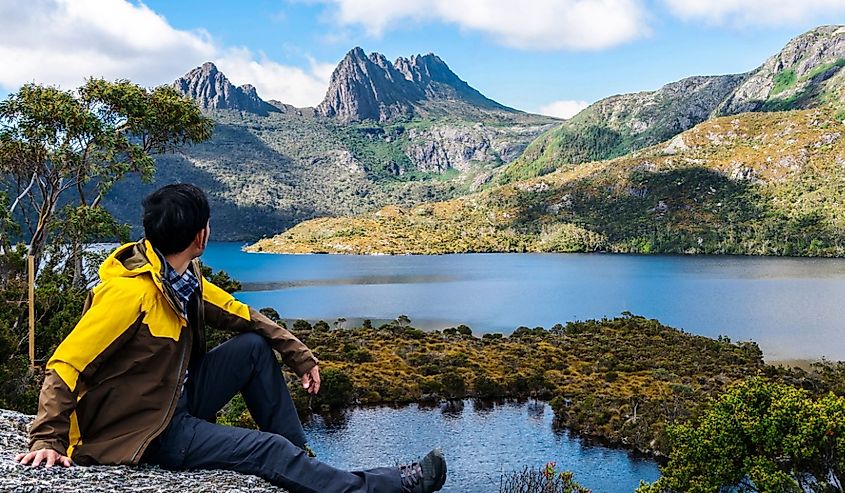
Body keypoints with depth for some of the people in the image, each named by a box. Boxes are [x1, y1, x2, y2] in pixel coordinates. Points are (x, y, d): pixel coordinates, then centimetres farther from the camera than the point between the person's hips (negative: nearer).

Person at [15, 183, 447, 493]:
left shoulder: (185, 278, 0)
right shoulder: (131, 293, -27)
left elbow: (243, 316, 10)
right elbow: (66, 366, -25)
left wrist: (301, 357, 7)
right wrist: (47, 441, -27)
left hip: (179, 397, 9)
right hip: (143, 431, -9)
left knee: (255, 347, 0)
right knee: (268, 450, -16)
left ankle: (299, 458, 5)